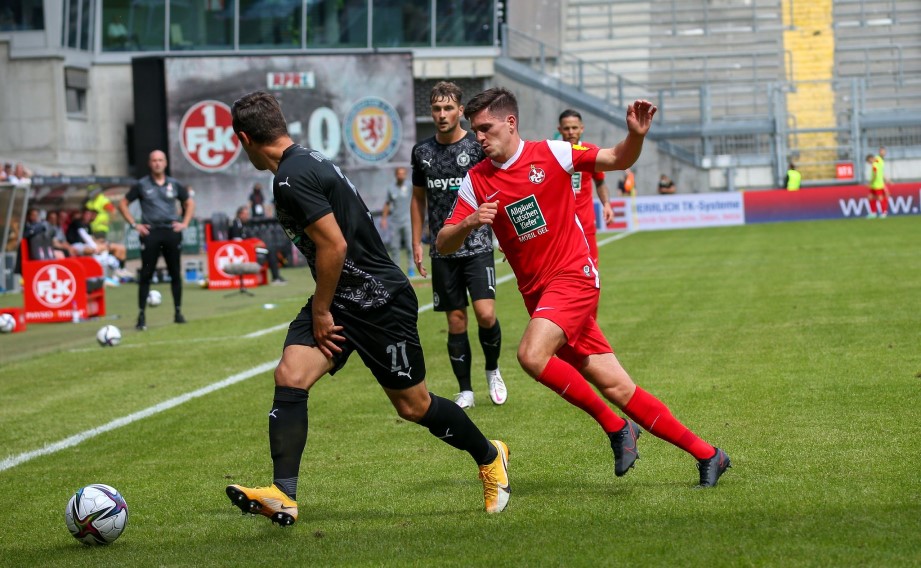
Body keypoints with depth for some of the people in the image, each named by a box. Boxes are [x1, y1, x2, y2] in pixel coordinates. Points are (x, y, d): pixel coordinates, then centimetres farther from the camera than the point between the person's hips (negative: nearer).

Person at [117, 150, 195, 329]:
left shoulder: (174, 184, 9)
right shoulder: (142, 185, 3)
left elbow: (189, 202, 21)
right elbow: (123, 205, 7)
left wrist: (184, 223, 8)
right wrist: (134, 224, -1)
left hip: (171, 232, 2)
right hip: (150, 233, -2)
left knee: (175, 274, 5)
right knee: (146, 275, -5)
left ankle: (178, 312, 14)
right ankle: (141, 316, -3)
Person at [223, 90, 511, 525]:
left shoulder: (292, 177, -21)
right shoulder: (305, 161, 10)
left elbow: (334, 246, -24)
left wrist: (321, 313, -13)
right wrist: (319, 311, 19)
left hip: (379, 301, -9)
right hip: (339, 299, 9)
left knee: (413, 405, 4)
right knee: (289, 377, -10)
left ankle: (490, 458, 27)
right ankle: (283, 496, -15)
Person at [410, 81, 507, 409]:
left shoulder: (477, 146, -4)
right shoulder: (422, 151, 7)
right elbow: (418, 197, 18)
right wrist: (416, 243, 14)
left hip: (477, 246, -3)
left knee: (485, 314, -15)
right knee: (456, 321, 3)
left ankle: (492, 370, 12)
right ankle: (465, 391, 11)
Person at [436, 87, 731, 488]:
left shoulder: (550, 154, -4)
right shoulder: (476, 181, 5)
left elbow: (618, 160, 3)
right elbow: (443, 245, 2)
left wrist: (636, 135, -18)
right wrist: (470, 222, -18)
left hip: (574, 276, -4)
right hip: (537, 292, 4)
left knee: (532, 354, -28)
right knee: (616, 388, 1)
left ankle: (616, 428, -11)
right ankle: (706, 455, 9)